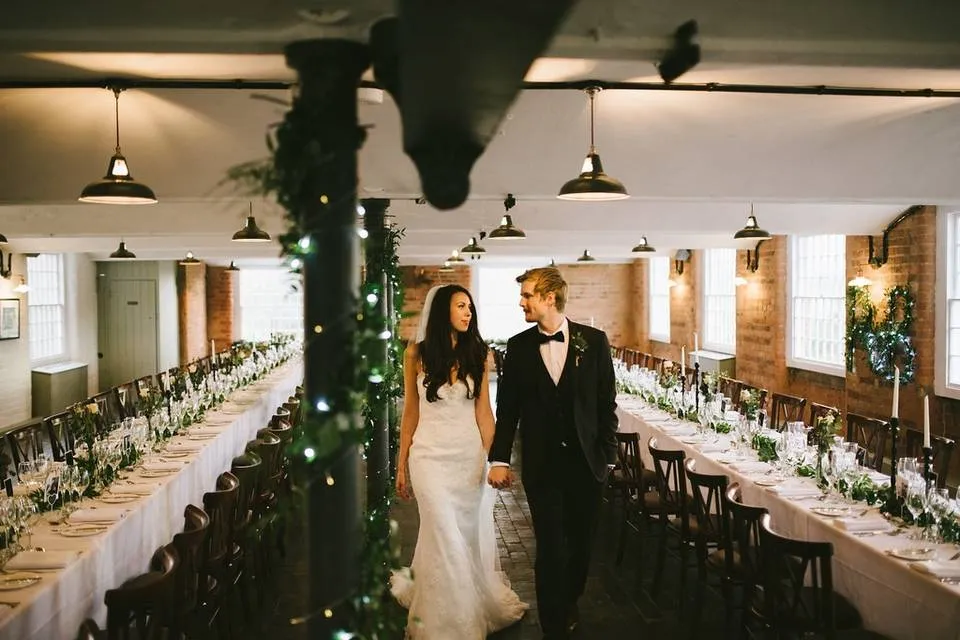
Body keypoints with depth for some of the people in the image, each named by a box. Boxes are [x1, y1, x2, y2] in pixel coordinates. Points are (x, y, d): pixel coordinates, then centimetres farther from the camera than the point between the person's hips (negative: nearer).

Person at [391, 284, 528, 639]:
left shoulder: (477, 353, 0)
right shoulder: (417, 354, -3)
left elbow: (483, 410, 1)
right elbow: (410, 412, 3)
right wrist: (402, 465, 5)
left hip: (470, 455, 2)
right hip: (431, 456, -2)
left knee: (472, 536, 10)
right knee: (446, 540, 0)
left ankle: (476, 606, 36)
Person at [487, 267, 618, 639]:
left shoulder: (593, 341, -2)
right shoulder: (519, 346, 1)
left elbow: (606, 403, 1)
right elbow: (507, 407, 3)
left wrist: (609, 455, -1)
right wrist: (499, 459, -1)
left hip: (586, 460, 1)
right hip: (541, 464, 0)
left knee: (582, 542, 13)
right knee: (551, 548, 1)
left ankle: (569, 603, 39)